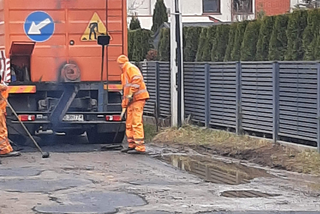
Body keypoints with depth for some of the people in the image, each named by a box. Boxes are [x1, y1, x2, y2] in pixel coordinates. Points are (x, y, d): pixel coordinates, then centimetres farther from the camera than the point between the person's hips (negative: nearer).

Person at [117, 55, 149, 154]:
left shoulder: (131, 68, -5)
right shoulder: (124, 73, 27)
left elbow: (137, 80, -22)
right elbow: (125, 90, 29)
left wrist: (131, 94, -23)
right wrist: (124, 105, 26)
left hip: (138, 98, -11)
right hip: (131, 101, 11)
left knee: (136, 122, -13)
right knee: (129, 123, 14)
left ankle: (140, 147, -14)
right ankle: (132, 145, 22)